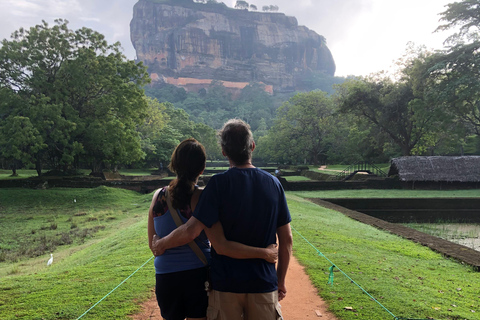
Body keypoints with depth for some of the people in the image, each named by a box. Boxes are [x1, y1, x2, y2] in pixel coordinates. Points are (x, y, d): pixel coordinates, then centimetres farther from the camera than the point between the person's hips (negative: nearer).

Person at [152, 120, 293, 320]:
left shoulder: (219, 183, -14)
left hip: (226, 283, -2)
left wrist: (161, 244, 1)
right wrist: (281, 281, 11)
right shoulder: (273, 183, -3)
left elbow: (191, 230, -18)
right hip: (264, 284, 2)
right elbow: (286, 239, 0)